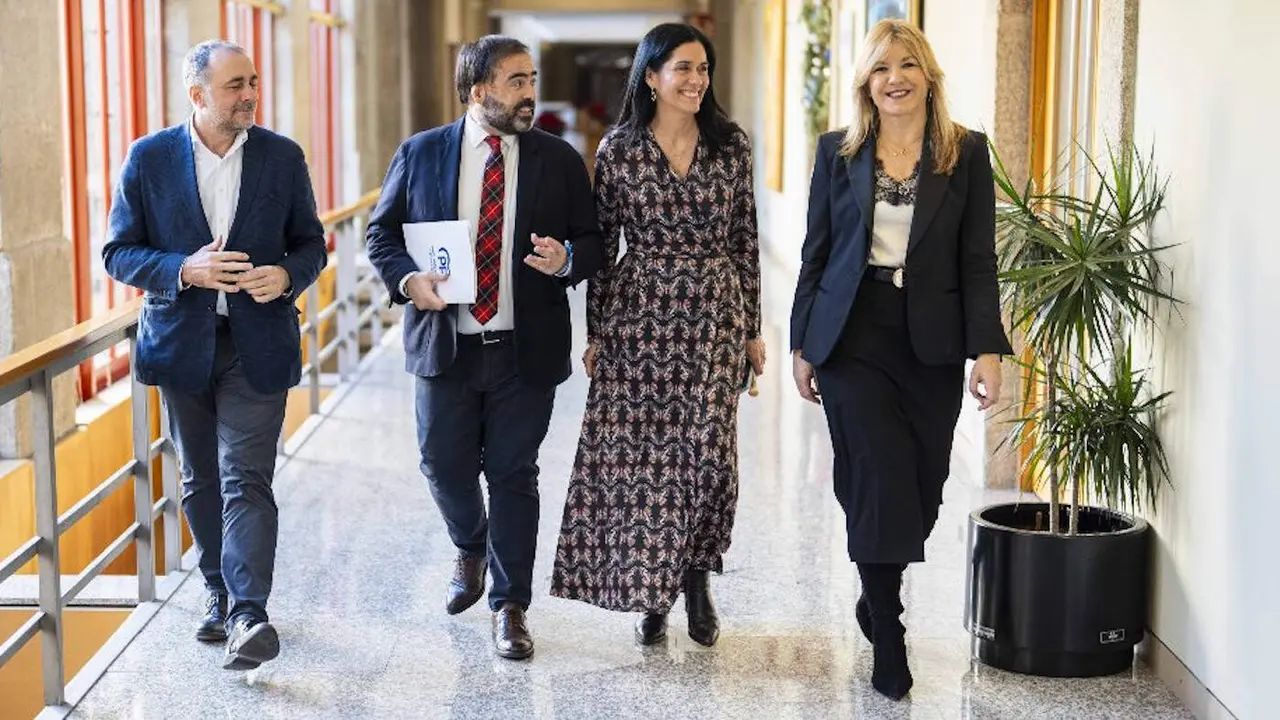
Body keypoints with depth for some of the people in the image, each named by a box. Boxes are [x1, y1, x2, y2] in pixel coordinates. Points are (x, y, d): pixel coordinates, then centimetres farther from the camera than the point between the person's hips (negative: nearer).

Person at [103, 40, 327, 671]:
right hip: (181, 341, 1)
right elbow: (118, 252, -1)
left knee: (246, 479, -10)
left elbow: (310, 243, 9)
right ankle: (220, 594, 28)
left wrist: (288, 275, -14)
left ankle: (248, 614, -14)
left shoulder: (282, 156, 1)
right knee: (201, 481, 13)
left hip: (258, 342, -1)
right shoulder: (149, 158, -2)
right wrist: (185, 270, -19)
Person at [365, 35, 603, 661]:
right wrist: (406, 279, -11)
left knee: (514, 475, 4)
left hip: (527, 349, -1)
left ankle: (510, 607, 16)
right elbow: (382, 233, 8)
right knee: (444, 467, 10)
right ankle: (471, 550, 42)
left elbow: (592, 241, 6)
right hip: (444, 345, 1)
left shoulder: (559, 159, 3)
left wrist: (567, 259, -17)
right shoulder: (419, 154, 2)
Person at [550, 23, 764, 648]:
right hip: (639, 315, -1)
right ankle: (650, 591, 15)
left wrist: (752, 328, 7)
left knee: (709, 449, -4)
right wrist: (595, 333, 3)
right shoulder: (619, 149, 0)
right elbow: (600, 245, 4)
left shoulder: (731, 145, 4)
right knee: (638, 452, 1)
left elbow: (745, 241, 8)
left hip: (714, 316, 1)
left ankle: (695, 578, 20)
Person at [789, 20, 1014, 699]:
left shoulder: (966, 153, 3)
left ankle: (877, 596, 33)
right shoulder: (839, 151, 4)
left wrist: (987, 350, -7)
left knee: (920, 487, 7)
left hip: (932, 343, 1)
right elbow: (816, 253, 6)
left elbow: (979, 260, 0)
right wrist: (802, 343, 4)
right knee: (880, 482, -5)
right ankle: (888, 639, 4)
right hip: (854, 338, -1)